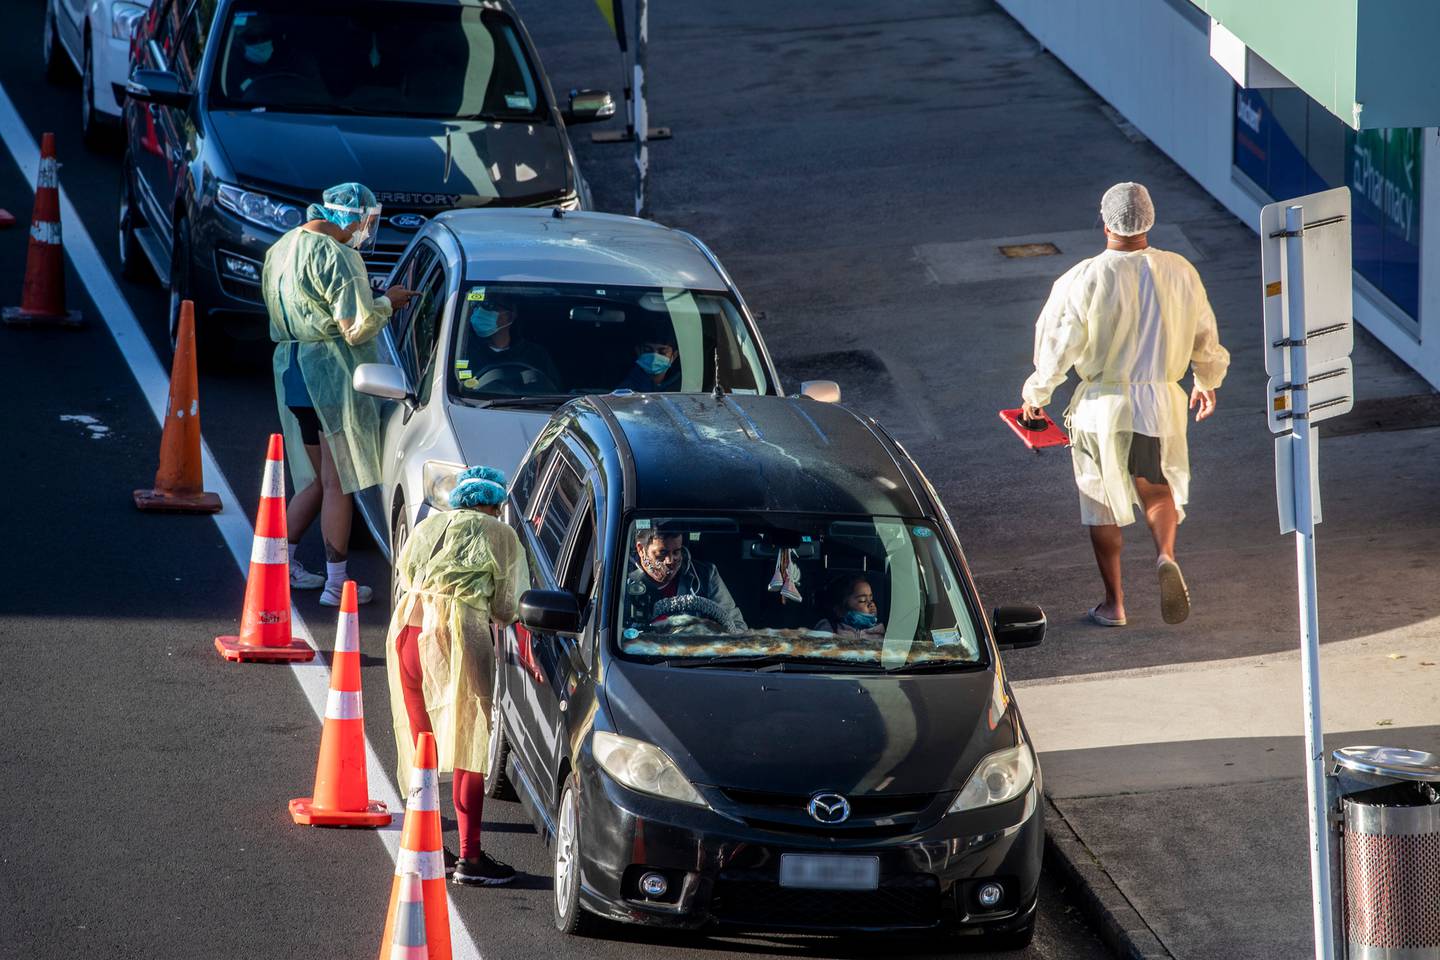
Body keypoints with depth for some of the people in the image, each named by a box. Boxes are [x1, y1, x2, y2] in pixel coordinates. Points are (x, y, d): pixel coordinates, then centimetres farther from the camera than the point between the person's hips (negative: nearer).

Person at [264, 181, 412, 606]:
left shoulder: (282, 249, 14)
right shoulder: (336, 257, -16)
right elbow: (356, 327, -20)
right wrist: (387, 302, -1)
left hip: (289, 368, 9)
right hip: (331, 372, -9)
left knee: (316, 479, 19)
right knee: (339, 483, -2)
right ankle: (336, 583, 1)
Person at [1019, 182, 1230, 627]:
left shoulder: (1083, 280, -15)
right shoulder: (1180, 273, -3)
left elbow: (1058, 345, -9)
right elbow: (1205, 336, 10)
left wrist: (1036, 394, 9)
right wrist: (1208, 382, 30)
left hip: (1102, 405, -3)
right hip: (1161, 404, 3)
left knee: (1101, 504, 12)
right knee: (1159, 489, 21)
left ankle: (1114, 603, 17)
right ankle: (1165, 554, -9)